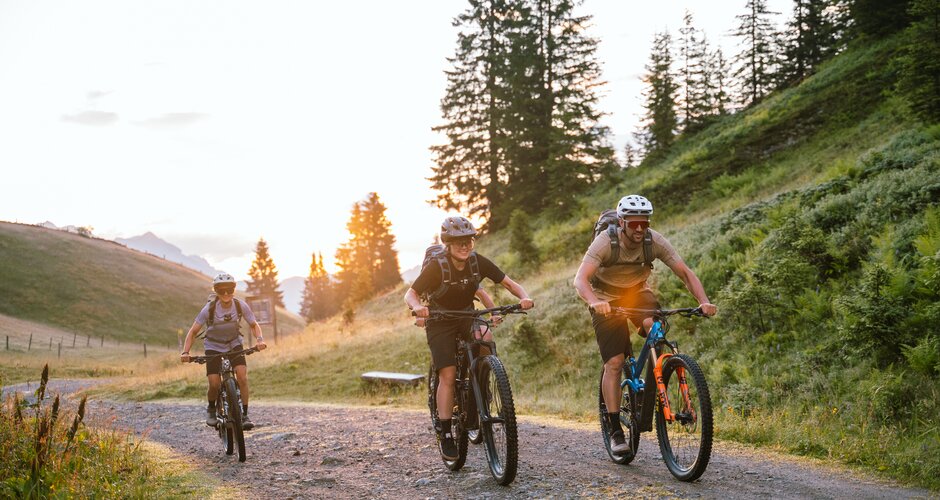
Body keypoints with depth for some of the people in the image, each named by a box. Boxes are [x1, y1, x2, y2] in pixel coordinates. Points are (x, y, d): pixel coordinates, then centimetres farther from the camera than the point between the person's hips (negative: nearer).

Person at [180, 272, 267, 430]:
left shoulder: (241, 305, -19)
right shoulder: (209, 308, -23)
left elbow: (254, 325, -5)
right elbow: (193, 331, -16)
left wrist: (259, 339, -25)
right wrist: (185, 352, -29)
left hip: (234, 344, 1)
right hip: (214, 346, -1)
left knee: (242, 377, -20)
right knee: (214, 385, -14)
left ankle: (244, 415, -8)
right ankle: (211, 409, 17)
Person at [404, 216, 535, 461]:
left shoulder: (478, 262, -14)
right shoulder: (436, 267, -22)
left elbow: (509, 283, -11)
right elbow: (410, 294, -19)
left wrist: (524, 297, -31)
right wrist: (417, 307, -43)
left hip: (466, 317, 3)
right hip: (440, 322, -3)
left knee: (486, 339, -30)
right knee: (448, 376, -14)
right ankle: (446, 435, -8)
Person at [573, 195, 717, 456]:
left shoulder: (655, 241, -20)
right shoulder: (605, 242, -28)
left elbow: (685, 273, -19)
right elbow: (580, 279, -38)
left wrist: (703, 301, -37)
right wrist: (594, 302, -58)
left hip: (638, 292, 2)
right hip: (607, 299, -2)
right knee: (614, 363, -14)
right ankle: (615, 431, -8)